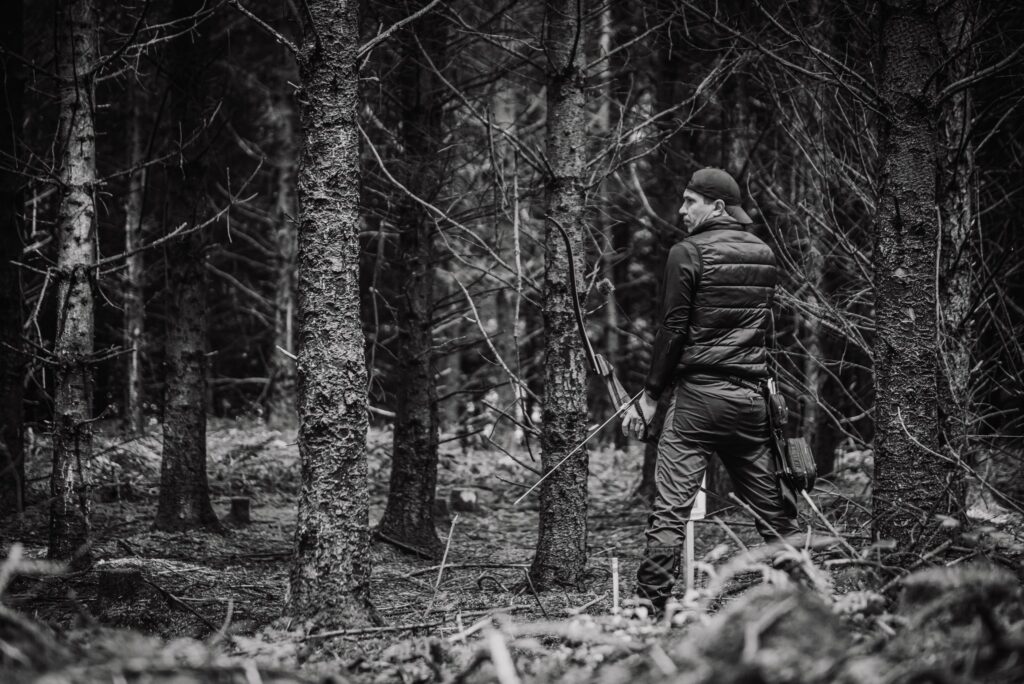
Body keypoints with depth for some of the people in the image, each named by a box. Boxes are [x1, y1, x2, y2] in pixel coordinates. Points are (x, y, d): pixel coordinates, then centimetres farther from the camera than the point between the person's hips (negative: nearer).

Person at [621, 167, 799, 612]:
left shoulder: (688, 253, -6)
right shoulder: (764, 254, 12)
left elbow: (673, 329, -8)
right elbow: (776, 329, 16)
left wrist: (650, 395, -2)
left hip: (699, 392, -6)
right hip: (752, 396, 6)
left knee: (671, 508, -8)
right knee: (771, 505, 13)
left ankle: (650, 605, -13)